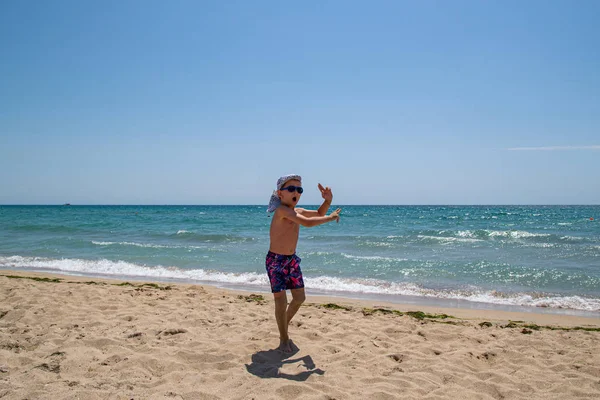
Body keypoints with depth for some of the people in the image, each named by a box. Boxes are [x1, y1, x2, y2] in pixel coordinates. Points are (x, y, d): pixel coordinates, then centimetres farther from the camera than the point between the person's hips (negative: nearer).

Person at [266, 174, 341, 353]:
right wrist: (331, 217, -19)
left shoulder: (296, 211, 5)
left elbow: (319, 214, 18)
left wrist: (328, 200, -2)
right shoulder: (282, 210, -22)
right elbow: (307, 223, -32)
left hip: (292, 260, 8)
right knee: (281, 301, -5)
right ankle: (284, 339, 14)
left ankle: (284, 326, 38)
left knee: (299, 298, 13)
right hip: (276, 261, -8)